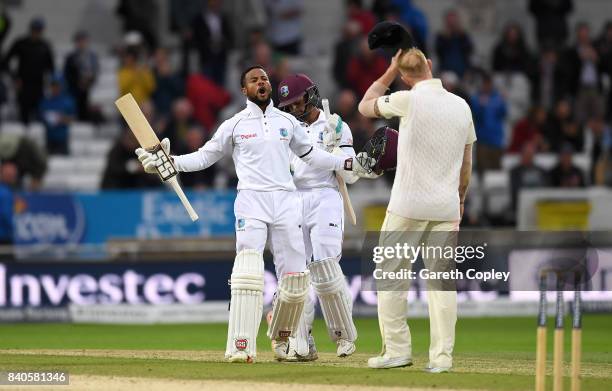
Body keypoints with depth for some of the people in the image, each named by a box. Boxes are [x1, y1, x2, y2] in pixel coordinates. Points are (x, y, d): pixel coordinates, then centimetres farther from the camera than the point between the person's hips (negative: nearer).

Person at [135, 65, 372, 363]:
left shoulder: (288, 122, 14)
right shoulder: (234, 125, 6)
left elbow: (311, 155, 23)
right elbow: (205, 156, 8)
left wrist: (350, 164, 17)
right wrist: (169, 161, -7)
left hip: (286, 203, 3)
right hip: (251, 202, -3)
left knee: (295, 278, 1)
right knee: (249, 273, -19)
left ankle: (281, 339, 24)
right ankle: (241, 347, -22)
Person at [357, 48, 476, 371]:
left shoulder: (408, 100, -9)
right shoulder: (461, 106, 6)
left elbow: (365, 106, 9)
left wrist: (390, 72, 14)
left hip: (408, 207, -4)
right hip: (446, 208, 4)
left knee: (390, 277, 6)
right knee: (442, 281, 6)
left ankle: (397, 350, 3)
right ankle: (441, 357, 1)